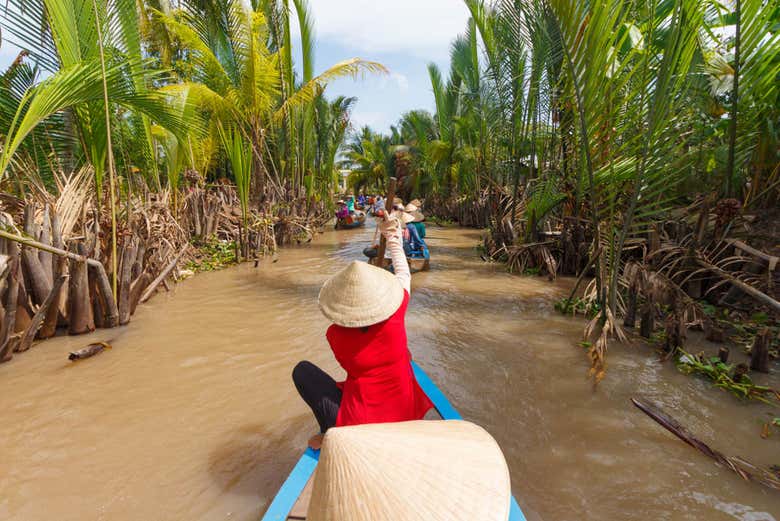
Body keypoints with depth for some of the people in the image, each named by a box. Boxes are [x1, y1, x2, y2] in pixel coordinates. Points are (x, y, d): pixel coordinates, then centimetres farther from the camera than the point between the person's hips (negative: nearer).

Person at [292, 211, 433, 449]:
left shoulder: (336, 335, -17)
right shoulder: (396, 316, -17)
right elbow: (403, 274, 4)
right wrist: (393, 237, 18)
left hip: (359, 423, -3)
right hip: (404, 417, 3)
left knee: (302, 370, 10)